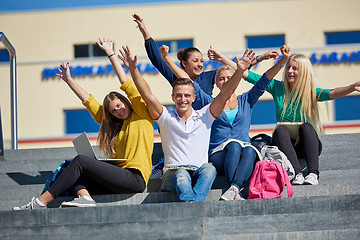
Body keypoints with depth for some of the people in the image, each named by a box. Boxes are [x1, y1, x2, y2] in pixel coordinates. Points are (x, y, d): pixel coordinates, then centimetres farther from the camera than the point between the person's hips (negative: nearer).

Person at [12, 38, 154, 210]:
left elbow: (126, 84, 4)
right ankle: (85, 197, -37)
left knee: (80, 161, -17)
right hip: (119, 179, 8)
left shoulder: (141, 115, 9)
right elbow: (90, 102, 30)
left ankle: (41, 202, -21)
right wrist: (69, 80, 31)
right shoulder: (117, 126, 27)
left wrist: (111, 54, 7)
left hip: (136, 177, -8)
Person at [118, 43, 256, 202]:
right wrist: (133, 70, -14)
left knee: (209, 169, -33)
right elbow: (147, 95, -2)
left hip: (199, 175, 1)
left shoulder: (204, 117, 12)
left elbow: (224, 94, 3)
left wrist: (239, 71, -10)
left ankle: (193, 204, -54)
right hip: (172, 175, -1)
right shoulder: (166, 117, 11)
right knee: (181, 175, -36)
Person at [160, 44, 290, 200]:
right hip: (218, 154, -1)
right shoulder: (211, 103, 20)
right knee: (234, 145, -36)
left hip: (244, 148, 1)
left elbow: (265, 80, 12)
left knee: (250, 151, -35)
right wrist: (166, 59, 9)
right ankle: (237, 194, -50)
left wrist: (283, 60, -1)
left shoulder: (246, 100, 22)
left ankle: (233, 189, -54)